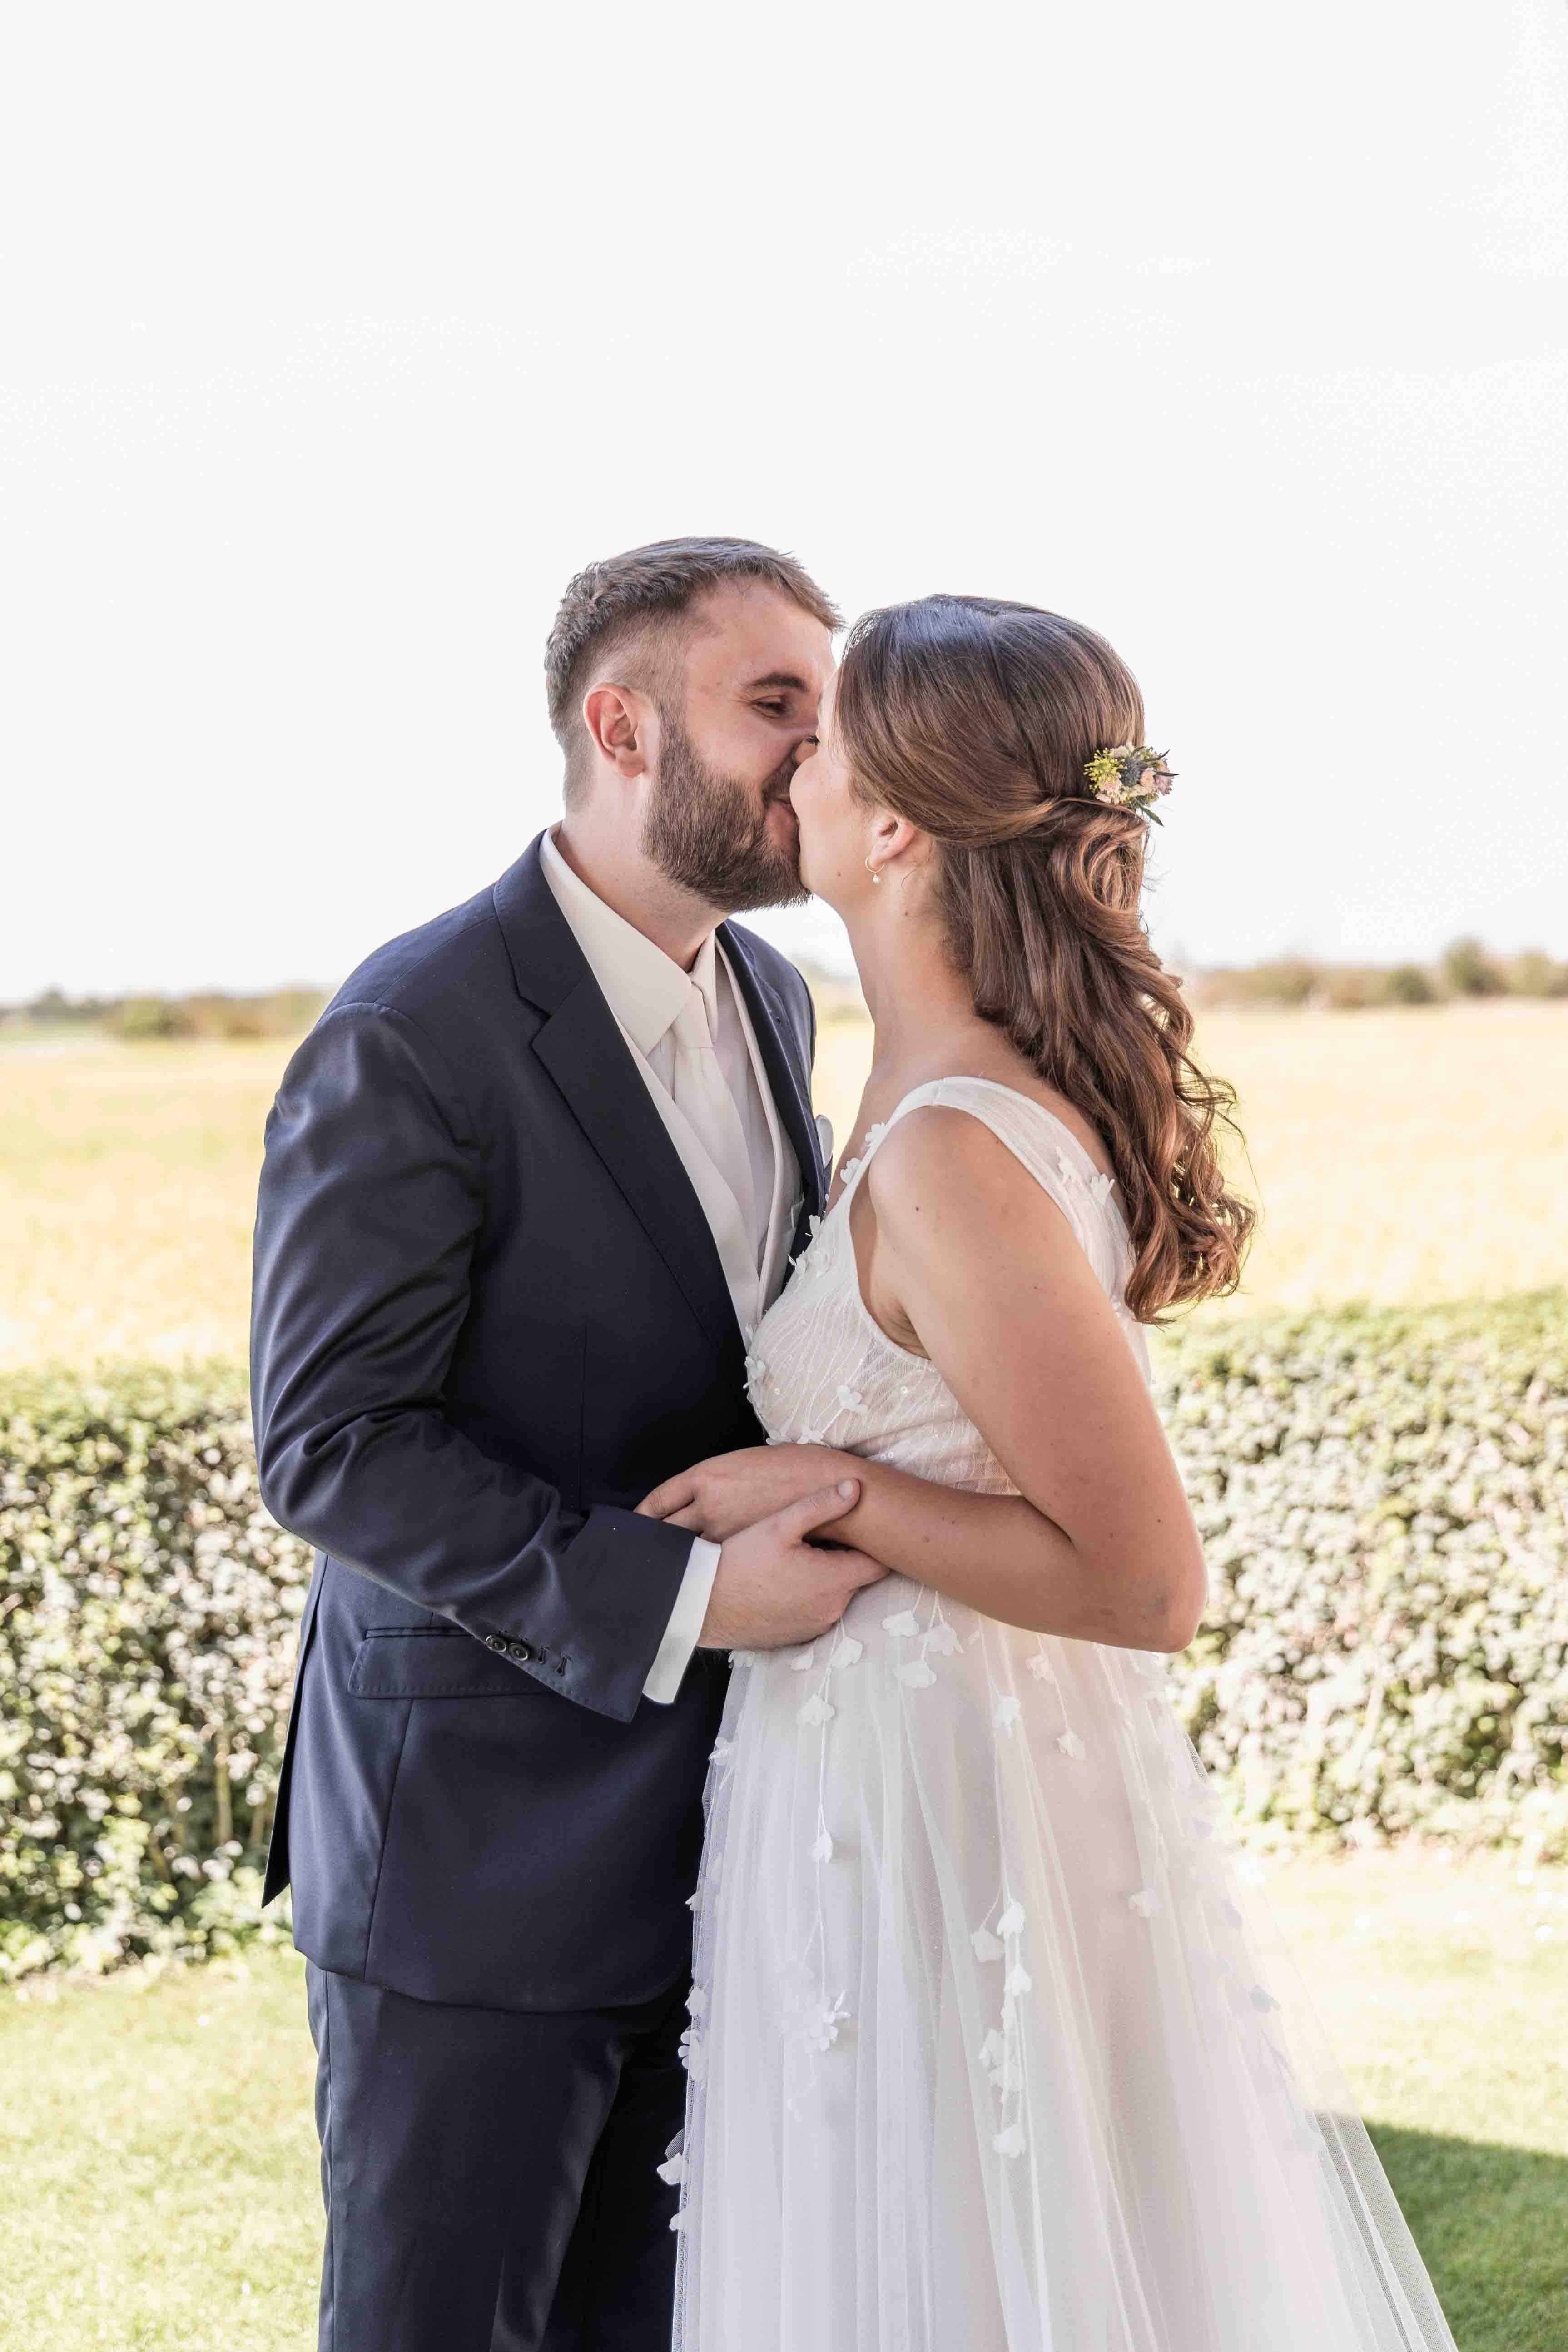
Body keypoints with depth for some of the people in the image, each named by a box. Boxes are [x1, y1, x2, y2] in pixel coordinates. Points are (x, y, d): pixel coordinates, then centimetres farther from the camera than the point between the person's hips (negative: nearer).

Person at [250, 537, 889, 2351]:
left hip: (712, 1838, 7)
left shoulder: (770, 997, 7)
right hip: (478, 1848, -7)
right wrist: (675, 1600, -26)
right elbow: (329, 1447, -19)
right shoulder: (409, 1041, -18)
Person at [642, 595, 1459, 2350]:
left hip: (930, 1818, -9)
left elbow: (1146, 1583, -24)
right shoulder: (1007, 1085, 2)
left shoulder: (956, 1157, -27)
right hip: (927, 1765, 9)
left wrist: (825, 1491, -19)